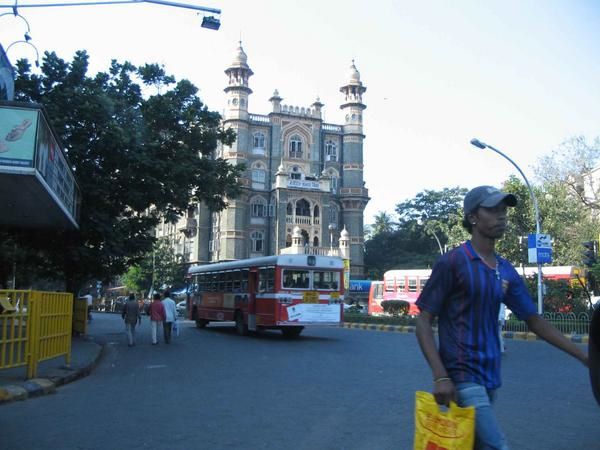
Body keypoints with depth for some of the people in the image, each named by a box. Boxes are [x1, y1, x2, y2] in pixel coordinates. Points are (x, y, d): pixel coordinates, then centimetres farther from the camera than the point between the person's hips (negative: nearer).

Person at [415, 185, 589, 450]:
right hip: (462, 376, -7)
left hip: (490, 376, 7)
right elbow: (423, 321, -10)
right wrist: (440, 376, -20)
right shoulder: (452, 262, -10)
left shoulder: (506, 271, 10)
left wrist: (583, 356, 11)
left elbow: (534, 321, 16)